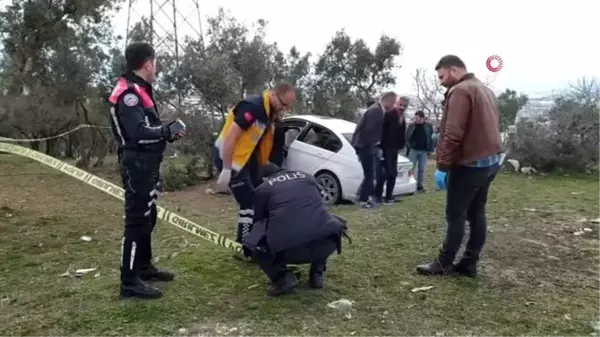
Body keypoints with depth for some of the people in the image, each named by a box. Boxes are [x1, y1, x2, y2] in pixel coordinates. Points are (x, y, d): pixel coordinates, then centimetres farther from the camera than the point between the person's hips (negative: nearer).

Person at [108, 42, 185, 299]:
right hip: (137, 166, -11)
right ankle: (129, 281, 0)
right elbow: (138, 132, -27)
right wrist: (169, 131, -16)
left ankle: (144, 267, 32)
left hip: (146, 164, 11)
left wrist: (167, 132, 2)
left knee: (148, 218, 19)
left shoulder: (138, 90, 16)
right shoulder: (129, 94, -17)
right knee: (137, 221, -7)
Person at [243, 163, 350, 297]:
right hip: (325, 243, 3)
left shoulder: (263, 188, 20)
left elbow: (260, 220, 31)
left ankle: (283, 278, 7)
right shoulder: (307, 177, 28)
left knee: (257, 244, 27)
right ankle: (317, 273, 26)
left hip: (287, 249, -3)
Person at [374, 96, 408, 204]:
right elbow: (381, 131, -18)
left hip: (393, 150, 9)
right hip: (385, 149, -9)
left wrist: (400, 146, 8)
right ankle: (377, 195, -1)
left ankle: (389, 197, 14)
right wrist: (380, 147, -22)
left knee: (393, 174, 9)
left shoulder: (402, 119, 15)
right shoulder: (388, 115, -12)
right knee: (384, 173, -11)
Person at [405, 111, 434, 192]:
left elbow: (431, 138, 1)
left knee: (421, 169, 7)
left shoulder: (428, 126, 0)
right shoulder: (412, 125, 1)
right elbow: (407, 137, 1)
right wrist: (408, 147, -9)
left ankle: (419, 185, 16)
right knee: (411, 168, 0)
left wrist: (430, 149, -3)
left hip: (424, 151, 1)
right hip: (413, 150, 0)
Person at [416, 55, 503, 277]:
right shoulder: (485, 90, 18)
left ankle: (444, 264, 6)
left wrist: (442, 165, -18)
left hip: (469, 163, -10)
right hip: (491, 160, 10)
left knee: (455, 215, -2)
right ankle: (469, 263, 16)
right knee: (477, 213, 10)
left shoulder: (460, 91, -13)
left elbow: (453, 134, -21)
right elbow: (483, 128, 17)